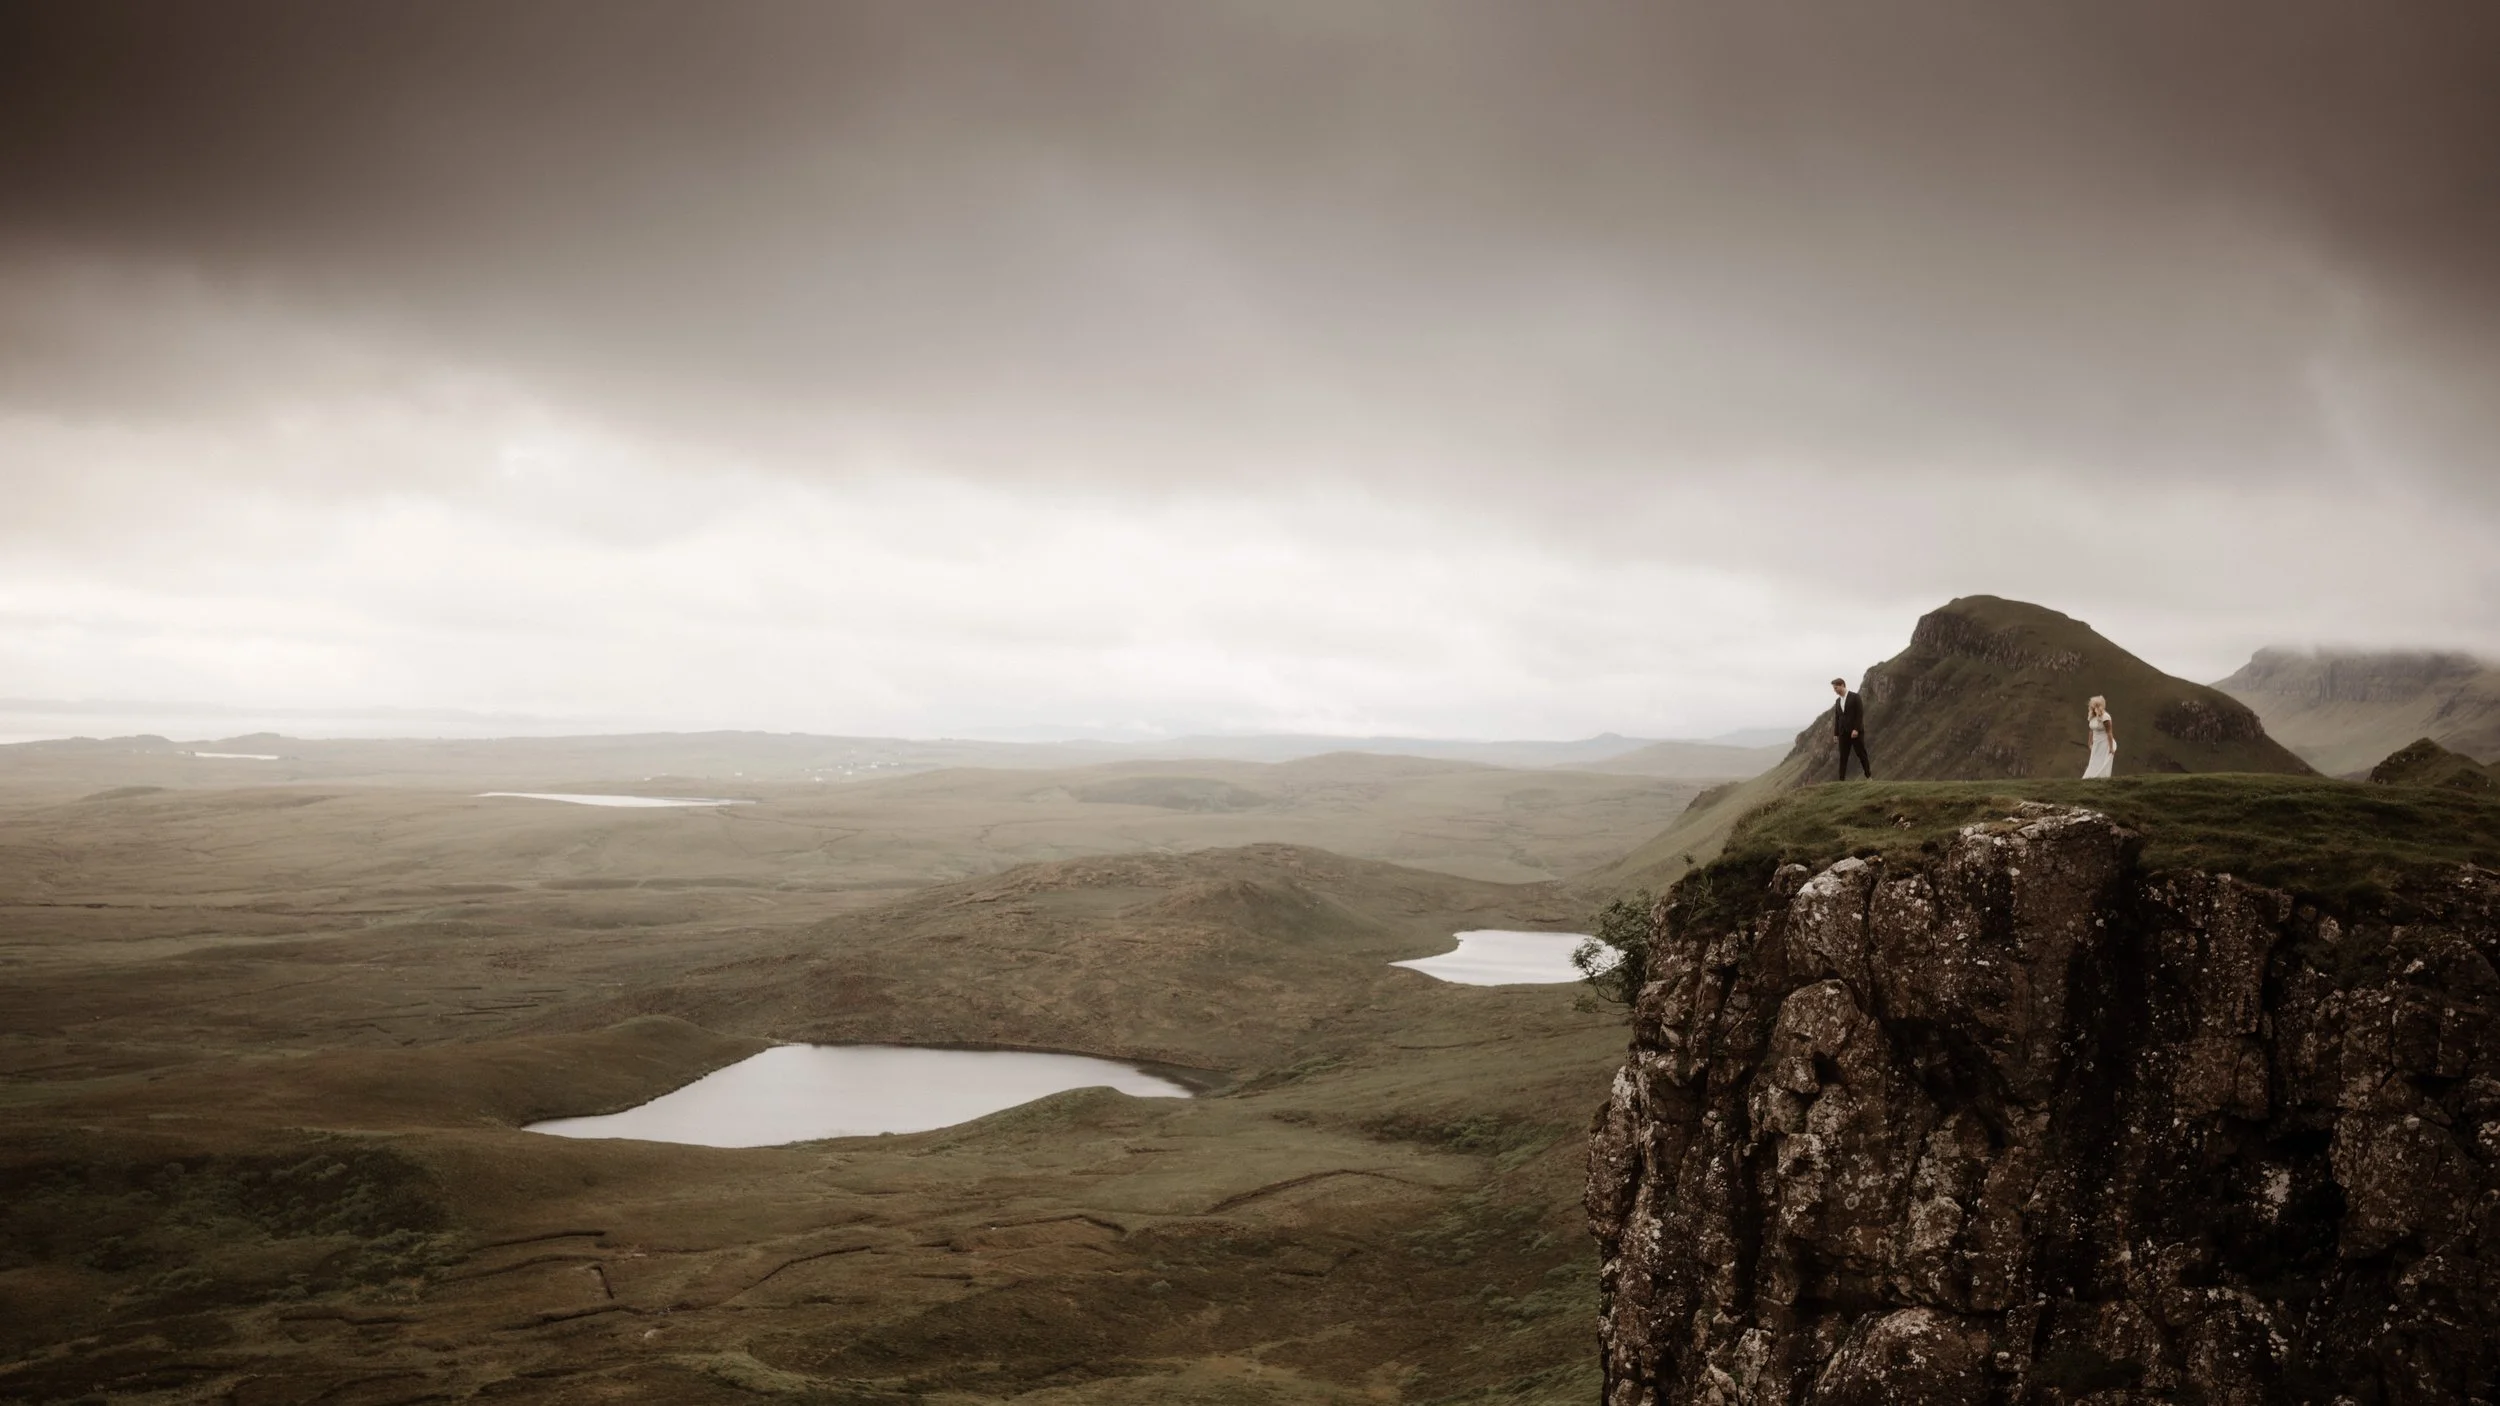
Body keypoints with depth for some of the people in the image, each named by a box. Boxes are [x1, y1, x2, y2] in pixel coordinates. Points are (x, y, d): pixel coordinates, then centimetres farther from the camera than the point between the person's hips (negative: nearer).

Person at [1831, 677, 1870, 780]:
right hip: (1843, 733, 5)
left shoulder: (1854, 697, -5)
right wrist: (1835, 734, 8)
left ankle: (1869, 776, 9)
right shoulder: (1838, 701, 15)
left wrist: (1856, 729, -19)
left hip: (1856, 732, -5)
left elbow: (1860, 714, -11)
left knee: (1862, 755, 0)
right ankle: (1841, 780, -2)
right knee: (1843, 757, 0)